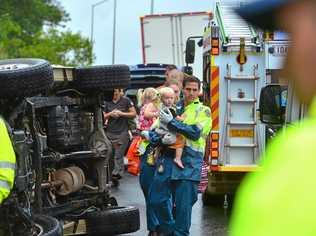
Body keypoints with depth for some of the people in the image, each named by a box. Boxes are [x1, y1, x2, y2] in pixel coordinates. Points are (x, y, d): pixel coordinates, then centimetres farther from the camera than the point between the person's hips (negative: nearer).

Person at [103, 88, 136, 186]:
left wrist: (121, 113, -9)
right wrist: (110, 114, -4)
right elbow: (103, 117, 16)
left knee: (118, 155, -11)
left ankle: (116, 174, -14)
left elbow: (134, 114, 1)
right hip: (110, 132, 4)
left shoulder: (126, 101, 2)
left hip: (122, 132, -4)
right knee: (109, 155, 2)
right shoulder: (108, 103, 14)